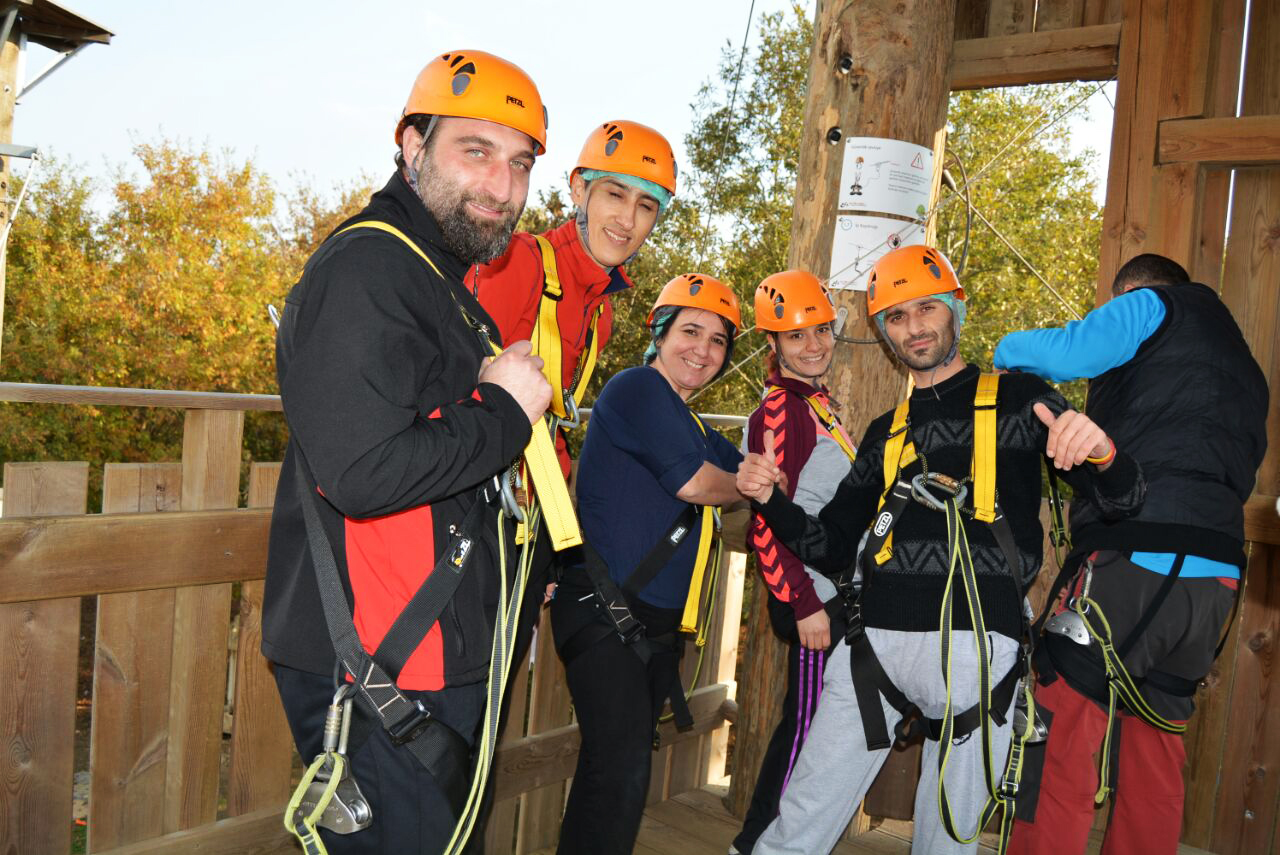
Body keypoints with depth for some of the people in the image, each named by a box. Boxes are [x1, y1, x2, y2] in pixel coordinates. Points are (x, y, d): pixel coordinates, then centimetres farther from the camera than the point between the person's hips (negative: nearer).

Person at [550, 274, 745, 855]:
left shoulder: (700, 434, 21)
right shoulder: (638, 388, -7)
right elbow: (692, 482, -14)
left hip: (656, 626, 9)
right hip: (604, 616, -9)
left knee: (619, 769, 13)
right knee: (621, 770, -14)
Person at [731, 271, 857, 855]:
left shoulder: (815, 402, 14)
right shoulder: (780, 410, -16)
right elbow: (768, 522, -22)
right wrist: (805, 605, -22)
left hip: (838, 592, 10)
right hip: (814, 596, -10)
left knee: (812, 723, 17)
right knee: (806, 722, -1)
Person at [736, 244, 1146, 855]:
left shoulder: (1018, 398, 9)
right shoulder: (886, 432, 20)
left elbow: (1117, 500, 2)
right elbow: (834, 549, 20)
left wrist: (1102, 455, -21)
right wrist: (770, 500, 3)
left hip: (974, 643, -3)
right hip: (876, 641, 3)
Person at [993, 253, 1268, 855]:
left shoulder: (1153, 303, 7)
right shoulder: (1240, 362, 30)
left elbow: (1066, 354, -12)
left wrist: (1010, 349, 9)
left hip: (1137, 560, -8)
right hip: (1215, 575, 9)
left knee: (1059, 744, -6)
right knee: (1154, 756, 16)